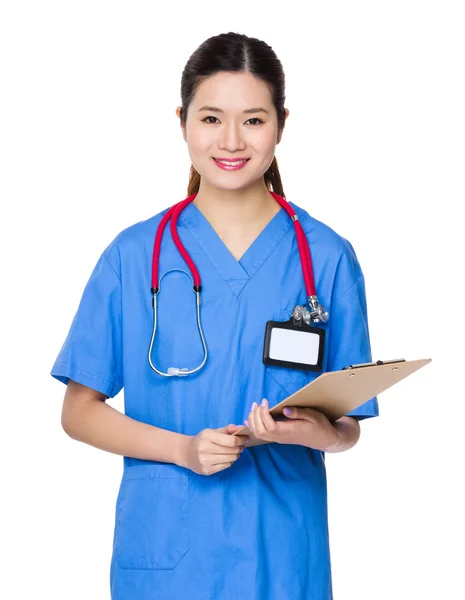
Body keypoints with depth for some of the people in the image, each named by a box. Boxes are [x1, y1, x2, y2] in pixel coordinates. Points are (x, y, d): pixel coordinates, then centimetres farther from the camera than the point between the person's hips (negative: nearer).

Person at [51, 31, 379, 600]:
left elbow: (349, 427, 3)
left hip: (281, 552, 0)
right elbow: (79, 410, 0)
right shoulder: (134, 255, -1)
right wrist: (183, 448, -14)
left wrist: (316, 432, -18)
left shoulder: (328, 258, -1)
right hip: (162, 550, 0)